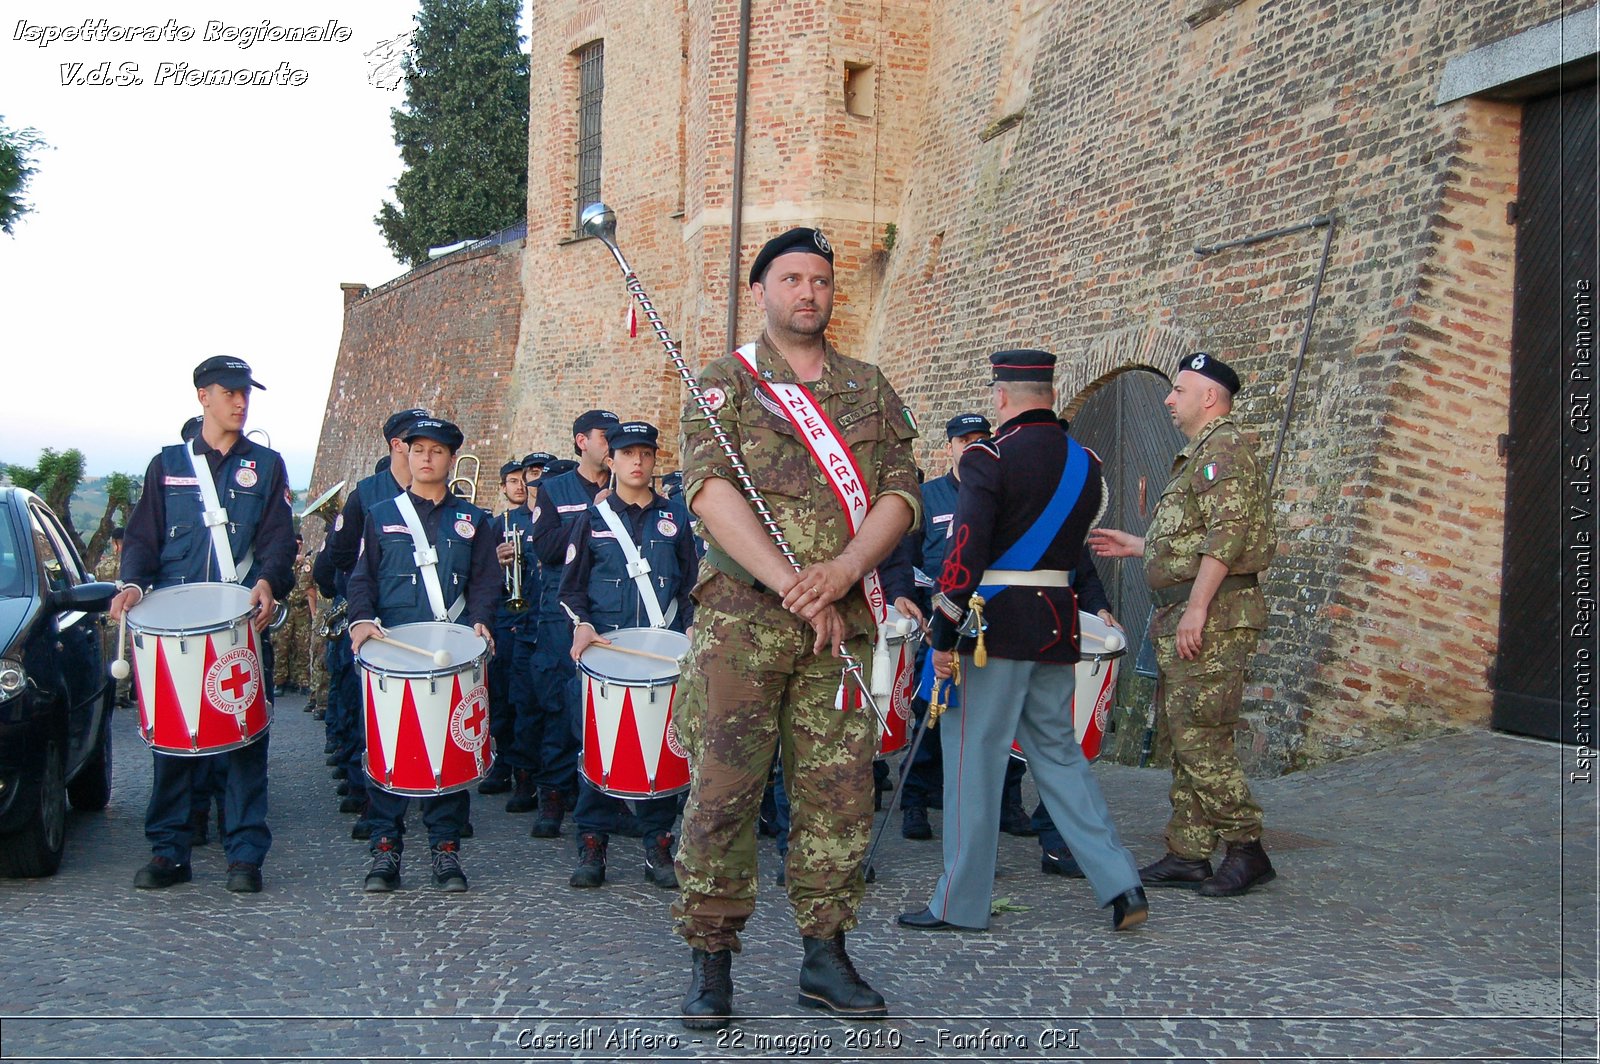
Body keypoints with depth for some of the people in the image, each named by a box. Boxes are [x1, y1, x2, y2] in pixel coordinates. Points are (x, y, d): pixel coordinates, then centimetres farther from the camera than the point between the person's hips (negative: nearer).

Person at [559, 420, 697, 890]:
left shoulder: (675, 519, 12)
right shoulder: (592, 519, 8)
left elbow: (691, 583, 14)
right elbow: (571, 586, 8)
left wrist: (691, 627, -2)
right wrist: (582, 625, -9)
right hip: (603, 650, -1)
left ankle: (659, 848, 9)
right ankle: (592, 847, 8)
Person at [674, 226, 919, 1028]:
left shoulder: (870, 388, 15)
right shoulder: (724, 383, 5)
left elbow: (900, 493, 4)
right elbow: (711, 490, -9)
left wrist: (840, 572, -15)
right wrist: (793, 587, -19)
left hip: (841, 620, 3)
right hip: (741, 615, -3)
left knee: (839, 792, 5)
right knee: (723, 789, -3)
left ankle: (824, 957, 18)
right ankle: (710, 960, 9)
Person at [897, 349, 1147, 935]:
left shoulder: (990, 458, -12)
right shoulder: (1085, 462, 9)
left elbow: (965, 553, -16)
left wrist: (944, 635, -13)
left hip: (995, 624, -7)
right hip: (1058, 624, 7)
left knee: (974, 757, 2)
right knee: (1058, 751, 17)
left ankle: (960, 902, 10)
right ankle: (1120, 883, 13)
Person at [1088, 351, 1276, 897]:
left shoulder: (1226, 447, -9)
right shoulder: (1197, 454, 23)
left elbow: (1227, 535, -20)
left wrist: (1196, 608, -24)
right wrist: (1137, 546, 29)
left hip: (1212, 617, -11)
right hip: (1182, 619, 11)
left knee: (1199, 735, -11)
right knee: (1177, 738, 11)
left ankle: (1246, 849, -2)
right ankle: (1187, 854, 16)